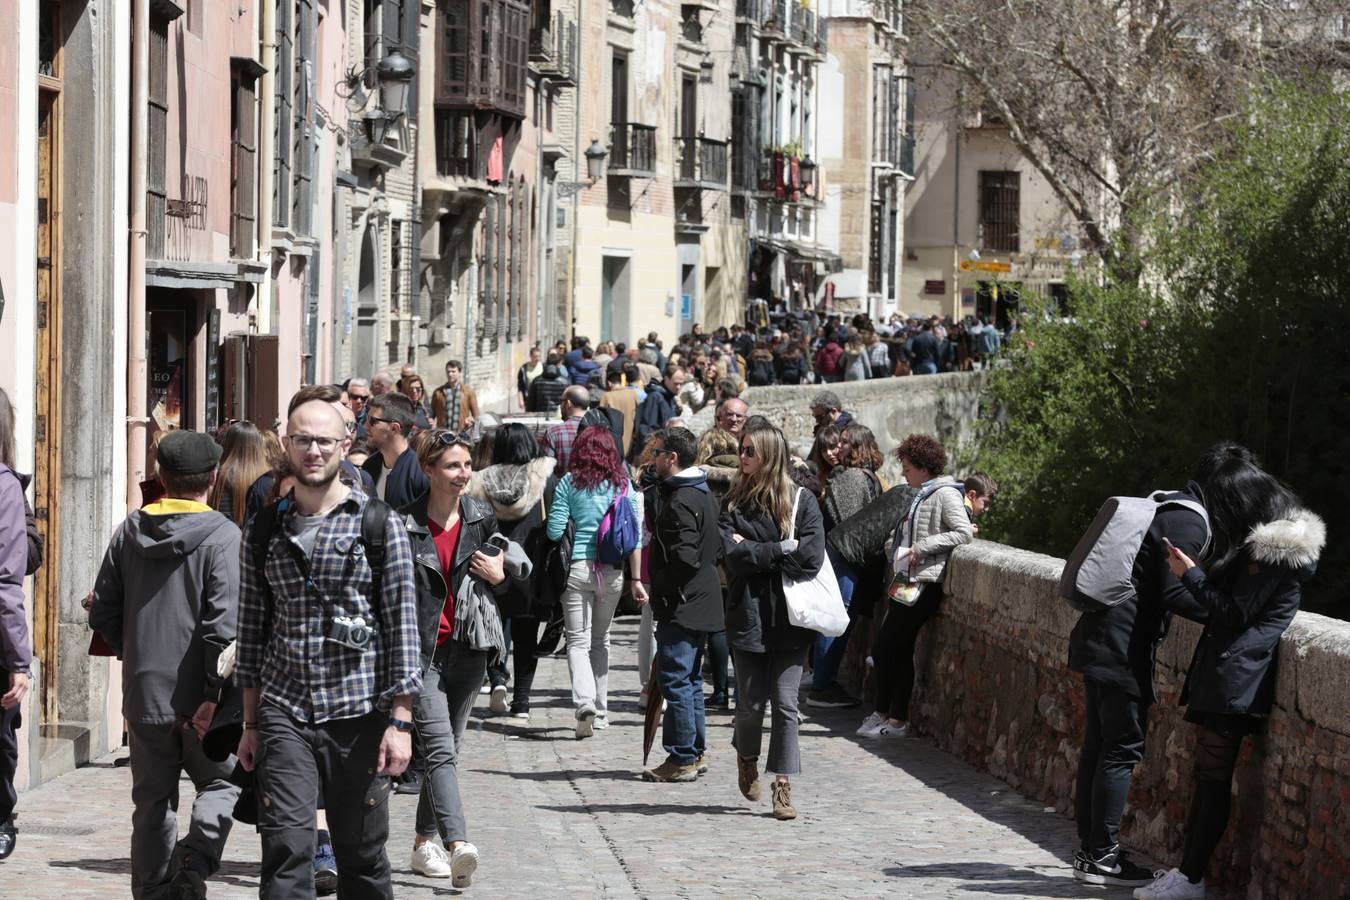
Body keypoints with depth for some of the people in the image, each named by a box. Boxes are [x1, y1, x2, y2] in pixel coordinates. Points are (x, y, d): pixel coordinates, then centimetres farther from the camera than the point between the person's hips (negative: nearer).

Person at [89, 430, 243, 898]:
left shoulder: (131, 531, 4)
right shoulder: (222, 536, -11)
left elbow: (102, 613, 9)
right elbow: (224, 623, -19)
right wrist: (215, 693, -16)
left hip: (143, 695, 4)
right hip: (198, 698, -4)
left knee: (152, 804, 13)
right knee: (221, 783, 13)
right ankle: (194, 859, -11)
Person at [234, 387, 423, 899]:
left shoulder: (380, 525, 1)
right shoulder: (263, 530, 10)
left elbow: (403, 626, -2)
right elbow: (252, 630, 14)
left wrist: (400, 721, -7)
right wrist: (251, 723, 12)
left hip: (359, 714, -1)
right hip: (284, 715, 2)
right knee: (286, 853, -9)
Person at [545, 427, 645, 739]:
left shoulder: (570, 483, -1)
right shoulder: (622, 484, 5)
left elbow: (554, 530, -3)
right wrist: (636, 579, 8)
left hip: (577, 567, -3)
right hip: (612, 571, 3)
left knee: (578, 641, -2)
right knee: (600, 640, 17)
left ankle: (585, 703, -23)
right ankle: (600, 711, 20)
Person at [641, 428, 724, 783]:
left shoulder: (680, 502, -19)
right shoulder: (703, 494, 13)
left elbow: (684, 559, -25)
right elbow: (716, 549, 20)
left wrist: (655, 582, -11)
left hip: (680, 606, -10)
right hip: (701, 602, 10)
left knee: (675, 680, -6)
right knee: (690, 680, 16)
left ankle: (682, 759, -4)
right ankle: (695, 753, 21)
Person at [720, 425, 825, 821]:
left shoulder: (802, 501, 1)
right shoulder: (735, 503, 5)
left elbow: (812, 557, -10)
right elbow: (732, 555, -9)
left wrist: (756, 552, -8)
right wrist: (783, 549, -11)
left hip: (790, 617, -1)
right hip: (750, 614, 1)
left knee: (786, 702, -4)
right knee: (751, 701, 5)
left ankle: (783, 787, -1)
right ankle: (746, 759, 33)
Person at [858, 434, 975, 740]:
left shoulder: (945, 494, -10)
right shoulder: (921, 494, 18)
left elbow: (964, 533, -19)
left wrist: (922, 548, -20)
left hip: (924, 584, -10)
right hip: (905, 582, 10)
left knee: (885, 650, -7)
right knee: (899, 652, 9)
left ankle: (888, 717, 3)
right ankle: (896, 718, 12)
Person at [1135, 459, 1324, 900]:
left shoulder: (1273, 552, -14)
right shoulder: (1264, 543, 16)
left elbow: (1236, 612, -15)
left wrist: (1190, 575, -7)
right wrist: (1196, 573, 11)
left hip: (1233, 678, -10)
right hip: (1220, 674, 10)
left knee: (1213, 777, -7)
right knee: (1207, 774, 11)